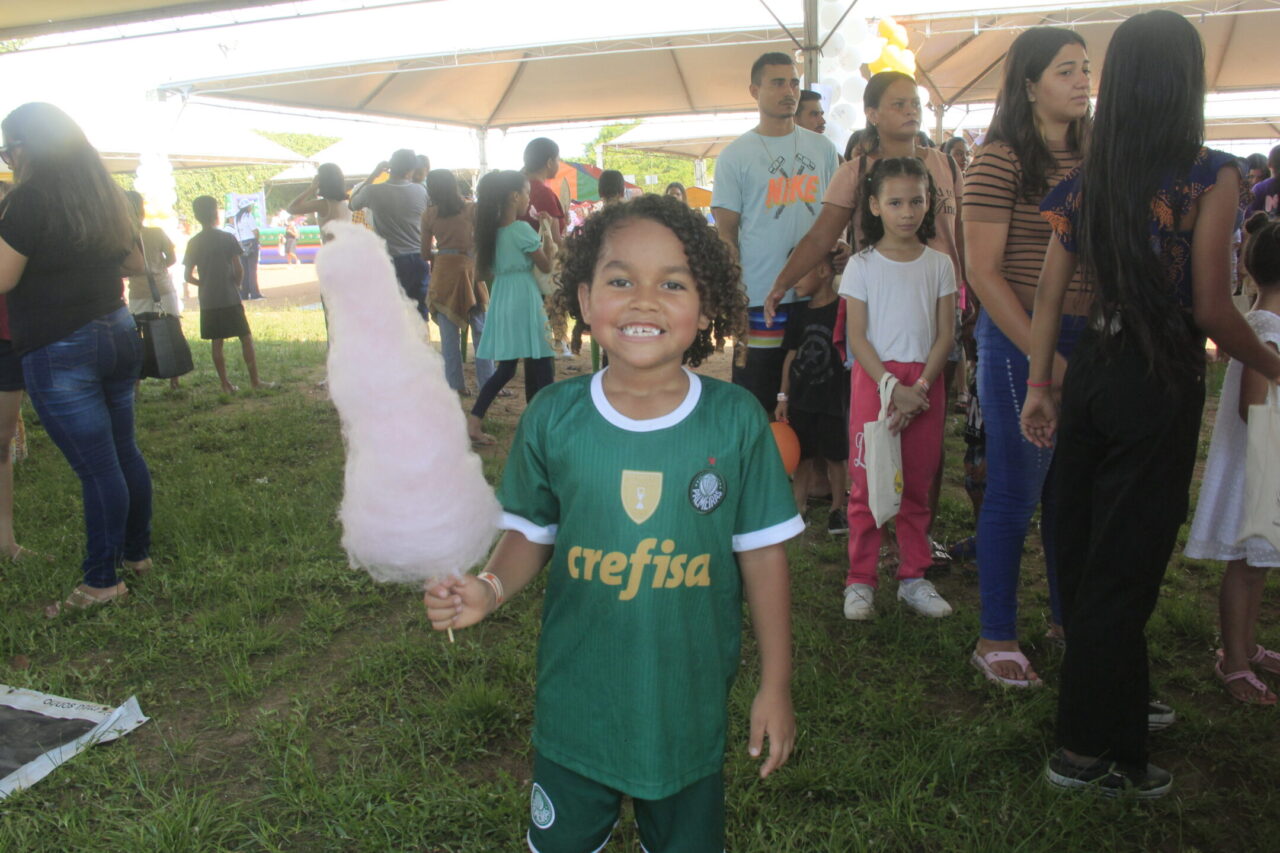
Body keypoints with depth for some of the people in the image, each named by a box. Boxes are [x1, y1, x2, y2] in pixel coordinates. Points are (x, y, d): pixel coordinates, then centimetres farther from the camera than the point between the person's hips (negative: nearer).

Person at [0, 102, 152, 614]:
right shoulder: (106, 197, 7)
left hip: (59, 352, -7)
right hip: (118, 335, 7)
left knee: (96, 466, -2)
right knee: (124, 451, 16)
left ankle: (102, 580, 9)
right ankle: (137, 552, 29)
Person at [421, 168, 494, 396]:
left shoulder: (429, 214, 1)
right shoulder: (471, 209, -1)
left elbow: (426, 253, 5)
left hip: (443, 273, 0)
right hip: (469, 269, 0)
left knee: (449, 333, 5)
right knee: (480, 329, 6)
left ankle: (455, 384, 6)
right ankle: (487, 382, 6)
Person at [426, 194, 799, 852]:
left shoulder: (736, 421, -13)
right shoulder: (552, 419, -10)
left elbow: (761, 553, -6)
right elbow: (532, 533, 2)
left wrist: (775, 686, -1)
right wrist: (491, 588, -18)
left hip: (691, 706, 0)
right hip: (576, 702, 1)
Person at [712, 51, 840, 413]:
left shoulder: (822, 148, 12)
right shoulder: (735, 156, 1)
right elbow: (726, 234, -1)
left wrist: (841, 247, -3)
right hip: (761, 301, -4)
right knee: (758, 408, 1)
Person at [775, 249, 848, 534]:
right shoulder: (799, 311, 4)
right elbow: (792, 354, 9)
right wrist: (783, 396, 8)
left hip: (833, 396, -4)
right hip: (801, 396, 5)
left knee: (835, 455, 7)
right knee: (802, 455, 12)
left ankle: (838, 508, 23)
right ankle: (797, 508, 23)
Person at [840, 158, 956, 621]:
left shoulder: (939, 264, 6)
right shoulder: (862, 265, 0)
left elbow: (945, 335, 3)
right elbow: (857, 337, -5)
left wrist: (920, 387, -10)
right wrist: (893, 387, -14)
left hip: (924, 383, 2)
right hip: (874, 379, -2)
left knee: (917, 483, 8)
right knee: (868, 482, -1)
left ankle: (913, 578, 21)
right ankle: (860, 582, 9)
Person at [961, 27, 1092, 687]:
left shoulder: (1091, 157, 13)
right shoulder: (999, 160, -8)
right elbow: (984, 272, -13)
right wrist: (1047, 358, -16)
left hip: (1087, 337, 6)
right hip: (1020, 339, -6)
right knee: (1016, 491, 0)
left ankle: (1067, 617, 30)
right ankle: (995, 639, 14)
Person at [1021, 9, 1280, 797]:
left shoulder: (1088, 180, 4)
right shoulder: (1210, 176, -11)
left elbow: (1050, 295, 4)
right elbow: (1212, 310, -12)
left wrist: (1040, 387, 11)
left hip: (1091, 372, 6)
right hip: (1161, 383, -6)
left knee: (1083, 554, 17)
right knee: (1124, 572, 3)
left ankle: (1120, 711, 38)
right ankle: (1088, 752, 14)